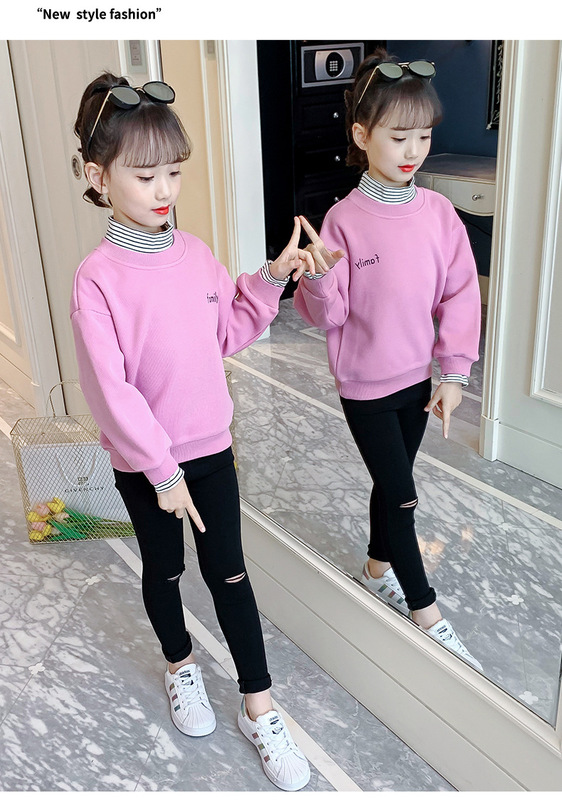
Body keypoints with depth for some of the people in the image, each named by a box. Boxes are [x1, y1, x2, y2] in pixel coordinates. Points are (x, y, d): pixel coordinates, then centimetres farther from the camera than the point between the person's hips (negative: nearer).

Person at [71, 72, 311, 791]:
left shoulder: (194, 253, -3)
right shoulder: (97, 278, -19)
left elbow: (229, 333, 9)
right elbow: (110, 388, -19)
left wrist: (271, 278, -5)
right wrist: (161, 470, -17)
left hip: (210, 447, 4)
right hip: (143, 462, -3)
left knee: (228, 573, 10)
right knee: (164, 570, 19)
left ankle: (259, 709, 25)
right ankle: (181, 665, 47)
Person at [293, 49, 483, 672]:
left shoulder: (438, 212, -3)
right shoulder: (344, 220, -14)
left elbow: (460, 294, 1)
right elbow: (327, 315, -12)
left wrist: (454, 371, -2)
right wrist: (318, 278, -32)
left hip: (416, 376, 4)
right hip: (364, 384, -4)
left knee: (392, 482, 20)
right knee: (401, 495, 2)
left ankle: (378, 569, 44)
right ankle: (427, 616, 19)